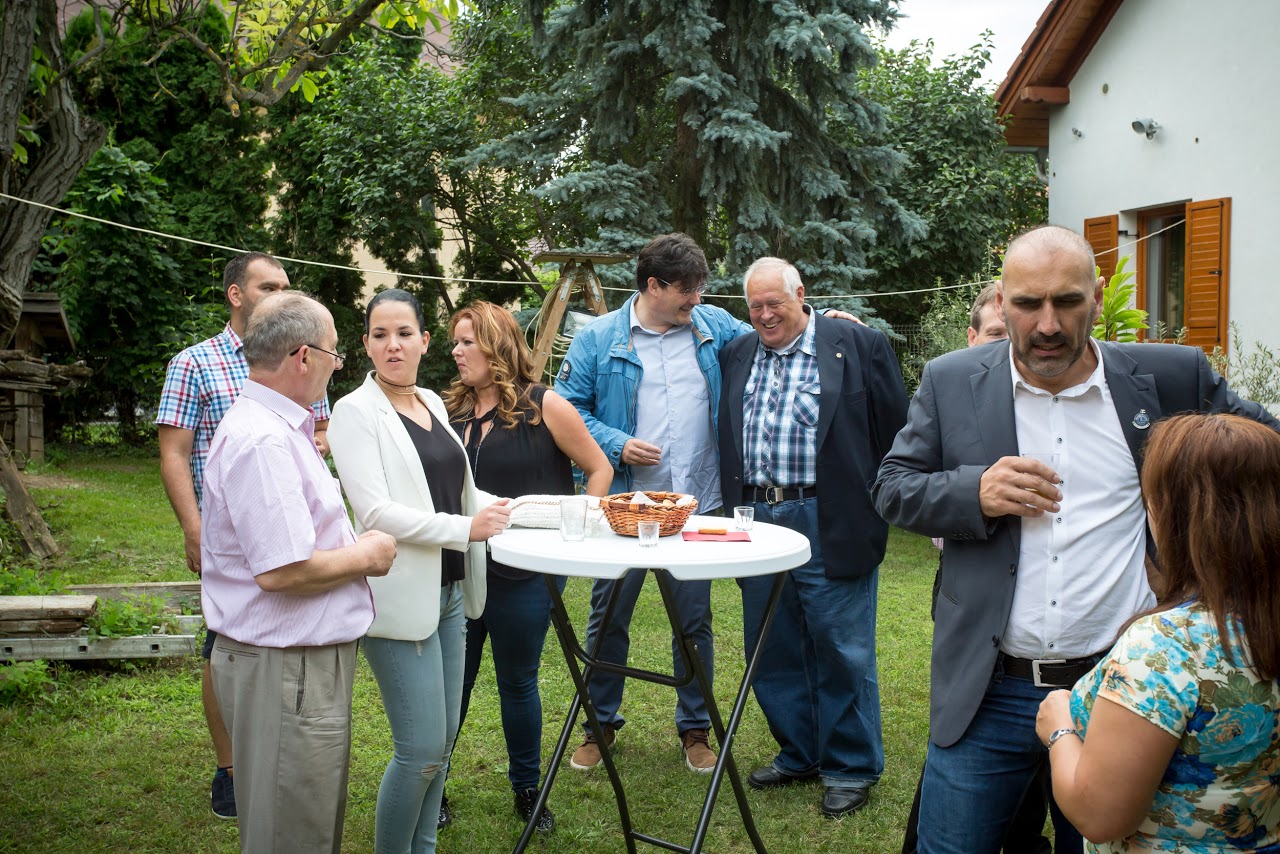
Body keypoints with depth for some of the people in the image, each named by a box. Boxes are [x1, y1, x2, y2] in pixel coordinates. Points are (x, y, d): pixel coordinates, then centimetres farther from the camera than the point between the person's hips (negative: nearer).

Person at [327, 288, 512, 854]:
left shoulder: (433, 404, 12)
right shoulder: (355, 412, -10)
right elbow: (374, 510, -19)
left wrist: (508, 509, 7)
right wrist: (464, 529, -21)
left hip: (448, 591, 7)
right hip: (400, 598, -7)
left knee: (442, 740, 15)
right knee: (422, 749, -5)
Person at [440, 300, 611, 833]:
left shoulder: (544, 406, -6)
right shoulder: (452, 410, 5)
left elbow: (598, 469, -1)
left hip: (522, 574, -3)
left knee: (518, 683, 11)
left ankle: (526, 789, 29)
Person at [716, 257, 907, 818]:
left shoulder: (858, 346, -3)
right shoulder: (736, 355, 11)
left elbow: (895, 433, -3)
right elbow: (725, 435, 19)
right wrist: (736, 508, 12)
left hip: (829, 525, -5)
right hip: (757, 518, 5)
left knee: (841, 650, 3)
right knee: (772, 649, 13)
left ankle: (851, 767, 19)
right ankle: (799, 755, 30)